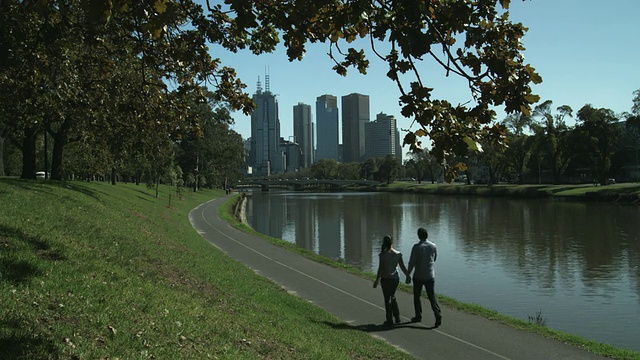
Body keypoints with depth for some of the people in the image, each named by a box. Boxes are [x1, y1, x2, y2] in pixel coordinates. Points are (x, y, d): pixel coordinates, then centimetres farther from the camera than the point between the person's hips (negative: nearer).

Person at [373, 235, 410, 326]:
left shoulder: (383, 254, -15)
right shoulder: (398, 254, -2)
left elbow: (380, 269, -14)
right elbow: (403, 267, 2)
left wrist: (376, 281, -7)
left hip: (386, 279, -4)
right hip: (395, 278, 4)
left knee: (387, 299, 8)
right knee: (393, 297, 23)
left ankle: (389, 320, 14)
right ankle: (397, 317, 22)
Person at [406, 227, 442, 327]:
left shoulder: (416, 247, -15)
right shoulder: (433, 246, -2)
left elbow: (411, 263, -13)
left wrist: (408, 275, -4)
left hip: (418, 276, -3)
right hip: (430, 276, 3)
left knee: (417, 296, 14)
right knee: (432, 296, 6)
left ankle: (418, 316, 22)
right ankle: (438, 314, -12)